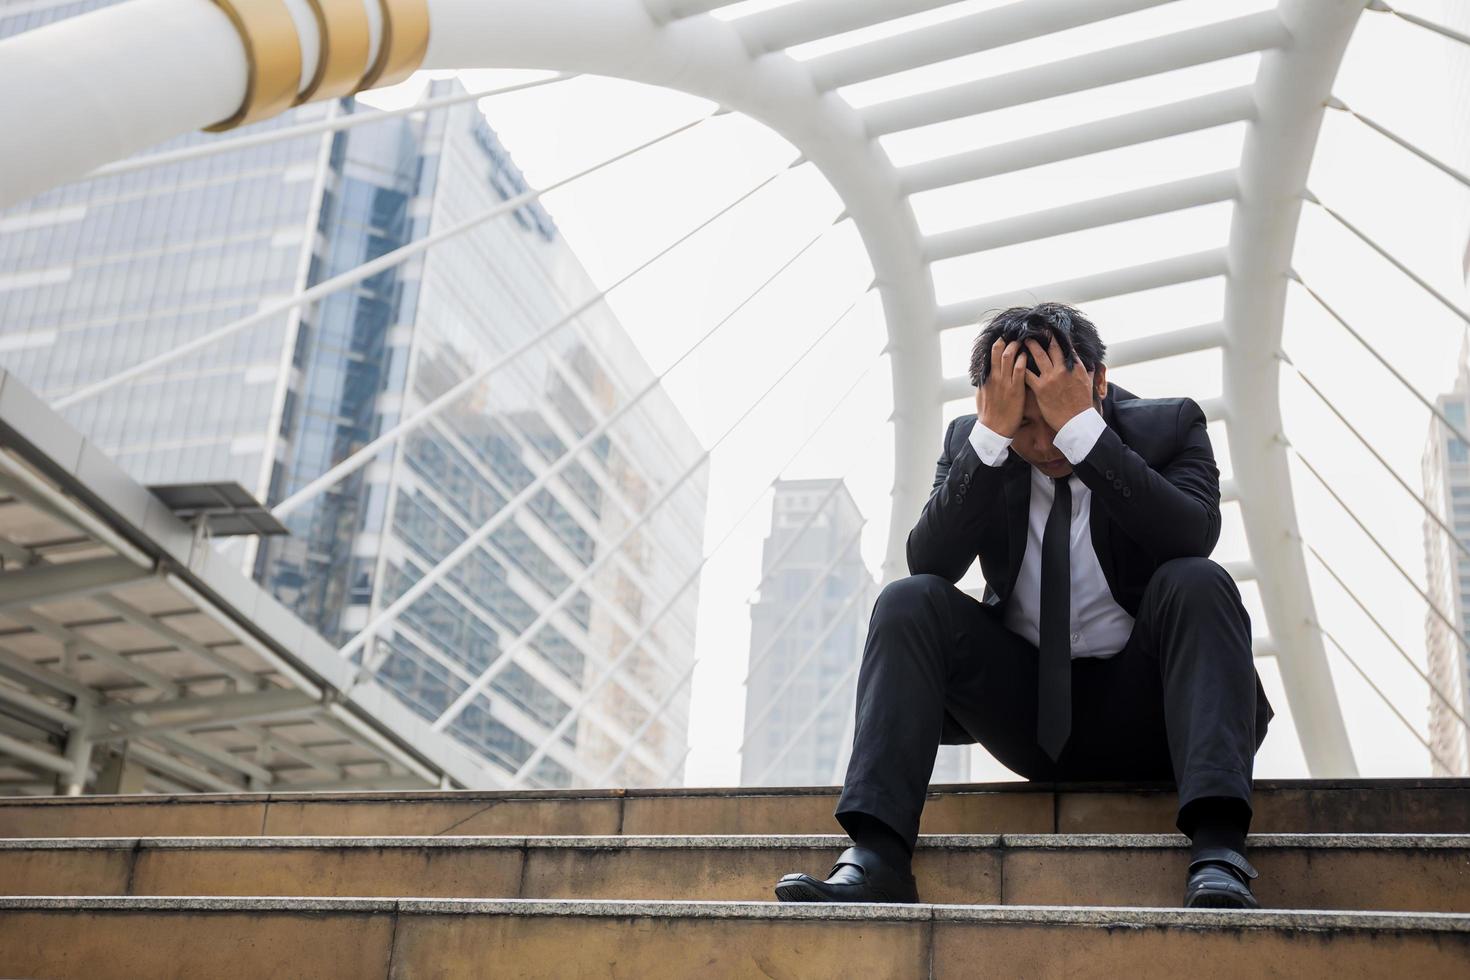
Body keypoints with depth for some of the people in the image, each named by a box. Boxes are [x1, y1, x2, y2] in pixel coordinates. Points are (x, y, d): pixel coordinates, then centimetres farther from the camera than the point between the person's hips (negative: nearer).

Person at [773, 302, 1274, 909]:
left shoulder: (1169, 425, -3)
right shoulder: (972, 443, 2)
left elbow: (1194, 535, -24)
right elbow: (928, 562, -14)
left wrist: (1081, 427, -27)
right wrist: (992, 435, -22)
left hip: (1143, 708, -1)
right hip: (1029, 710, 2)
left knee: (1197, 583, -29)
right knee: (908, 602, -20)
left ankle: (1217, 855, -40)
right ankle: (875, 858, -32)